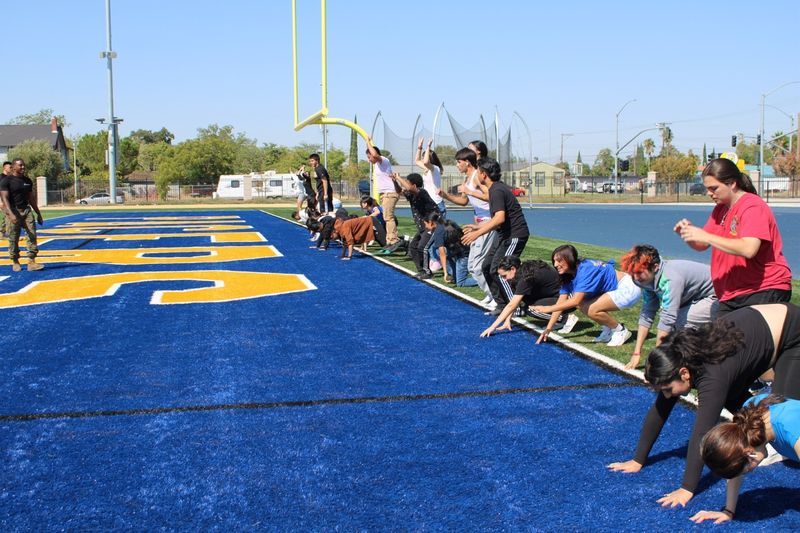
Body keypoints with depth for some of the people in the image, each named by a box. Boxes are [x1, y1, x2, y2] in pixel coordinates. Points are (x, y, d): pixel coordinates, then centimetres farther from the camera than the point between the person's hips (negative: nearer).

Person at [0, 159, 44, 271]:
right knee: (14, 239, 1)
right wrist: (11, 214, -28)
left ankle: (31, 262, -8)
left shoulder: (27, 181, 13)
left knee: (32, 235, -7)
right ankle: (15, 262, 16)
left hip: (26, 210, 5)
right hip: (13, 211, -5)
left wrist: (38, 214, 19)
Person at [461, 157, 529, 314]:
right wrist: (478, 227, 26)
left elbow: (500, 218, -29)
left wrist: (478, 233, -28)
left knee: (497, 271, -12)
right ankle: (502, 305, 15)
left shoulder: (497, 191, -17)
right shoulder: (496, 188, 14)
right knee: (487, 267, 10)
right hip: (505, 235, 10)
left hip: (514, 235, -10)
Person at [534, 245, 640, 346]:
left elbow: (575, 301, -34)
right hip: (615, 290, 9)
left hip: (629, 289, -9)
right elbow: (561, 303, -2)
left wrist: (548, 308, -32)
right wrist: (548, 329, -7)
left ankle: (621, 331, -2)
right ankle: (608, 329, 11)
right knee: (581, 305, -6)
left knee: (592, 310, -24)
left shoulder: (585, 270, -27)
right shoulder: (568, 276, 0)